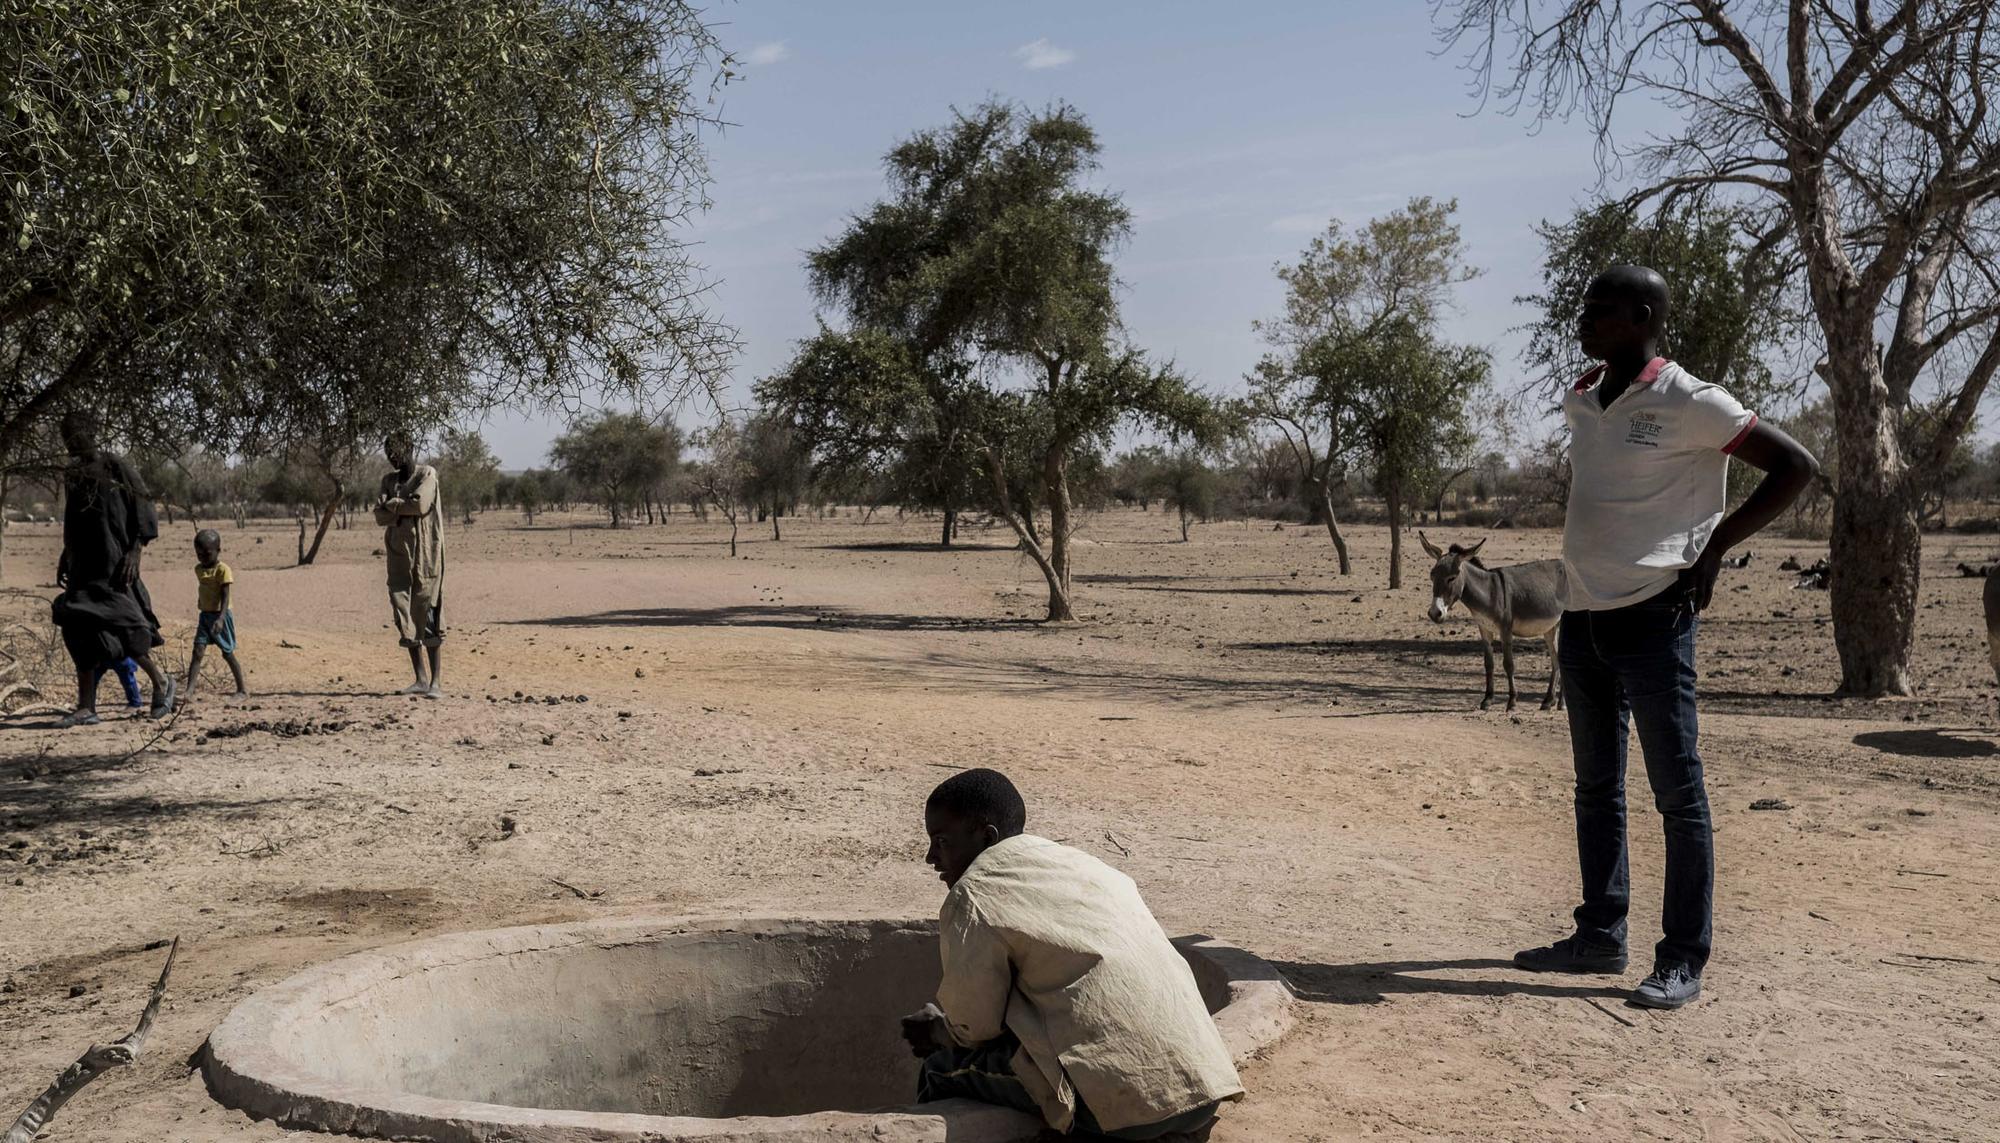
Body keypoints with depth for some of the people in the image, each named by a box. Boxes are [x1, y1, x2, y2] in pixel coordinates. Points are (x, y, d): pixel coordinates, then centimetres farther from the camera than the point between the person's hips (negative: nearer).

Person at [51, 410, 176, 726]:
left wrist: (134, 551, -18)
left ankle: (160, 683, 10)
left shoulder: (116, 467, -6)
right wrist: (64, 558, 20)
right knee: (81, 632, 1)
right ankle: (86, 708, 3)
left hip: (113, 565, -7)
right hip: (82, 568, 7)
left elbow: (144, 513, -9)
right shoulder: (72, 474, 14)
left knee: (116, 626, -11)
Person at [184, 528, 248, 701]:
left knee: (228, 654, 4)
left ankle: (242, 689, 16)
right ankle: (189, 690, -12)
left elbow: (225, 596, -21)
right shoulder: (199, 569, 7)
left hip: (220, 615, -6)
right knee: (197, 651, -6)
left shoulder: (223, 570, -15)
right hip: (205, 615, 6)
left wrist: (220, 619, -30)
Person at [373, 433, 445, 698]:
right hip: (398, 552, 6)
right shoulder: (389, 480, 16)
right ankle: (420, 679, 9)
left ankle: (435, 681, -7)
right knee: (405, 617, 3)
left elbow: (420, 504, -15)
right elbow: (380, 516, 5)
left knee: (428, 615, -8)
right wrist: (405, 509, -11)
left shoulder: (427, 474, 0)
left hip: (426, 554, -5)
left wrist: (392, 504, -2)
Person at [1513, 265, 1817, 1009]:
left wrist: (1714, 548, -10)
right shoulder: (1581, 403, 11)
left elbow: (1796, 466, -8)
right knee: (1597, 787, 13)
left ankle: (1682, 960, 4)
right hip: (1583, 616, 8)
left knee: (1677, 790, -2)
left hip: (1652, 617, -8)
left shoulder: (1689, 405, -10)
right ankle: (1600, 936, 23)